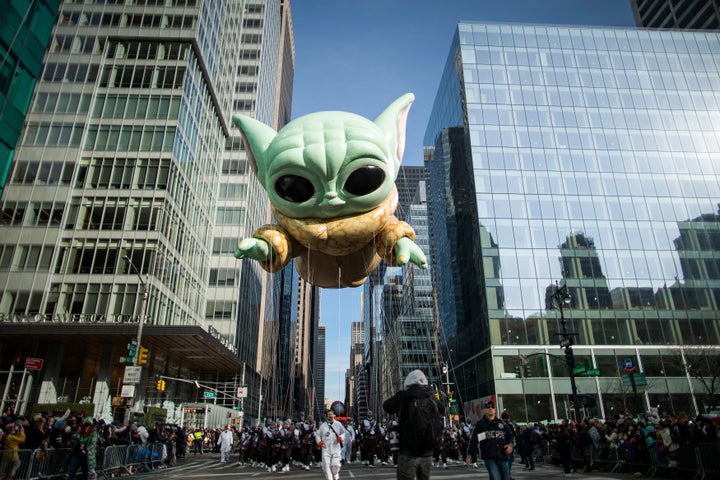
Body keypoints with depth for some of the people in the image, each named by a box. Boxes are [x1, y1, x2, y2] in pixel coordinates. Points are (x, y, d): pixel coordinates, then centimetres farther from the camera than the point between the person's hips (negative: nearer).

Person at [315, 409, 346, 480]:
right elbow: (317, 434, 14)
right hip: (326, 448, 1)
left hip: (336, 448, -1)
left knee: (336, 464, -3)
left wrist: (341, 437, -9)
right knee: (326, 465, -7)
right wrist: (319, 441, -4)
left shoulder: (338, 424, 6)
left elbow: (344, 432, 12)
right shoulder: (323, 425, 8)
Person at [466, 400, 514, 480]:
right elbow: (473, 440, 3)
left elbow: (511, 435, 20)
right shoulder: (480, 424, 3)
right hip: (489, 458, -4)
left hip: (503, 457, 4)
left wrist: (511, 444, -1)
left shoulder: (502, 423, 13)